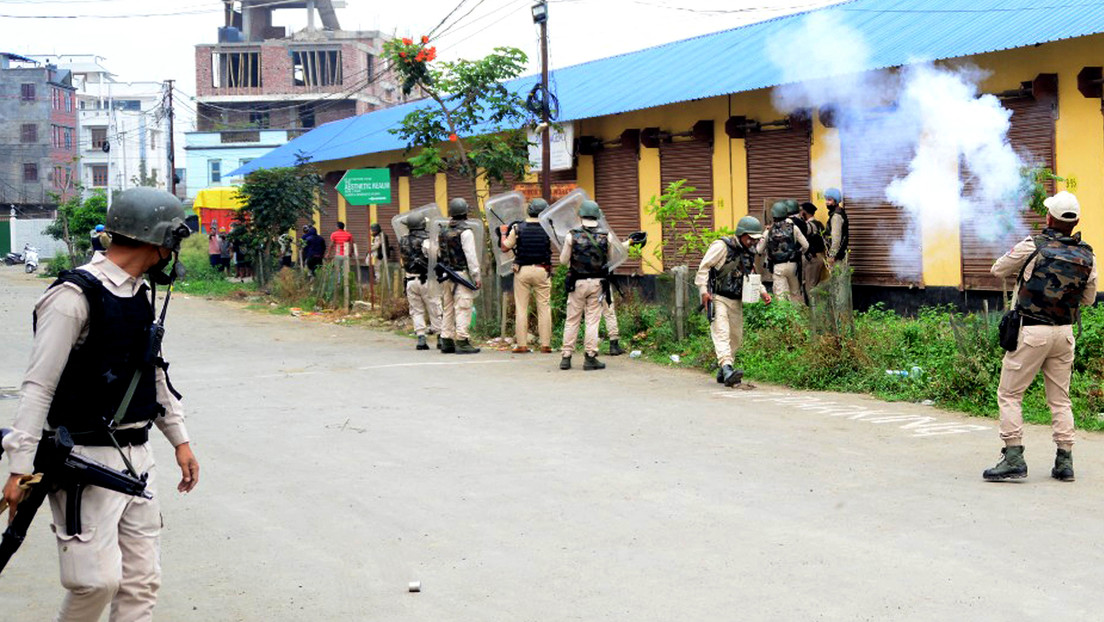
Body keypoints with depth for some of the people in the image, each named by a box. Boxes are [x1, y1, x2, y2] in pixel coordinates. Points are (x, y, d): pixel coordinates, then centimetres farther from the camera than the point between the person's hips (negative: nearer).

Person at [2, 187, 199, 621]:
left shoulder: (140, 294, 12)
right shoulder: (76, 295, -14)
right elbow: (38, 386, -16)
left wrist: (180, 439, 21)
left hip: (136, 456, 8)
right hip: (86, 459, -8)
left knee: (142, 581, 8)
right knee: (98, 580, -13)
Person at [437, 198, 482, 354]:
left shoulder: (443, 232, 12)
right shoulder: (465, 231, -10)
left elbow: (439, 254, 15)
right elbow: (471, 255, -14)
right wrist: (477, 275, -11)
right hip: (462, 274, -7)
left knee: (448, 308, 11)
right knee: (463, 308, -7)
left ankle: (446, 341, 13)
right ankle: (462, 342, -11)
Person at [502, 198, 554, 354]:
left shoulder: (518, 228, -4)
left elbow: (505, 247, 4)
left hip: (522, 270, 0)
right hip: (542, 271, 0)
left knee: (521, 308, 5)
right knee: (544, 307, 6)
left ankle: (521, 344, 5)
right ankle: (545, 344, 5)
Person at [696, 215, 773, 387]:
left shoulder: (749, 253, 12)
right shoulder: (722, 246, -11)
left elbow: (752, 276, 24)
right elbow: (704, 267, -12)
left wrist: (762, 292, 9)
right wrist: (704, 290, -20)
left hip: (736, 301, 8)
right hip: (717, 298, -8)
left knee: (736, 337, 9)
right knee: (722, 332, -19)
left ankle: (723, 372, 21)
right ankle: (727, 370, -32)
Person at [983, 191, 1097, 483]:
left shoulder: (1033, 247, -11)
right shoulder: (1087, 256, 2)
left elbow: (998, 270, 2)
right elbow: (1088, 298, 14)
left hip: (1031, 331, -5)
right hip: (1064, 333, 5)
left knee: (1009, 395, 2)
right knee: (1060, 398, 13)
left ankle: (1013, 458, -5)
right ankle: (1065, 461, 12)